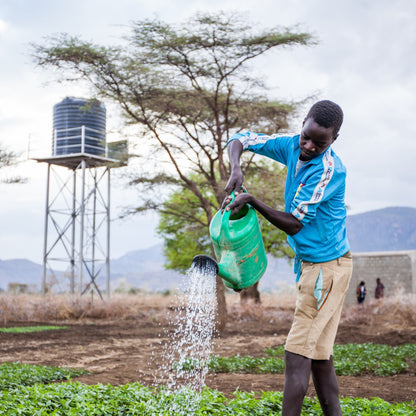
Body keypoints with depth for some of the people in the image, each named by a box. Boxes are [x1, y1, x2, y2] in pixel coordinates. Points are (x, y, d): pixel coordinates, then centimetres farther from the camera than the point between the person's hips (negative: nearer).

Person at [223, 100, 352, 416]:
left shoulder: (330, 170, -22)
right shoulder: (292, 147, 1)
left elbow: (293, 224, -21)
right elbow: (239, 141, 6)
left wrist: (251, 201, -25)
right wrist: (236, 169, -14)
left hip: (327, 266, -9)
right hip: (309, 263, 9)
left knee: (298, 353, -11)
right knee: (318, 354, 12)